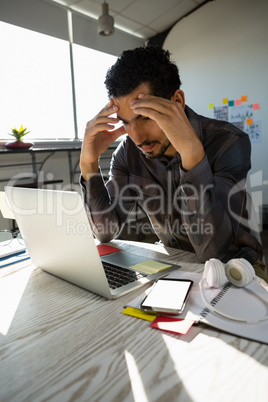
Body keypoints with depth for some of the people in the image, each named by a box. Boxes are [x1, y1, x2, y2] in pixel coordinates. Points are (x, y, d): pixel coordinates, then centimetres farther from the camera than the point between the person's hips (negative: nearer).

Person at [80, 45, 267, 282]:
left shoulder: (229, 144, -20)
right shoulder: (129, 151, -7)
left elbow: (213, 251, -29)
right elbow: (106, 231, -9)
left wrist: (192, 152, -38)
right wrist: (89, 164, -21)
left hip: (232, 265, -2)